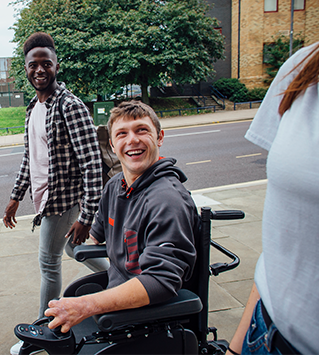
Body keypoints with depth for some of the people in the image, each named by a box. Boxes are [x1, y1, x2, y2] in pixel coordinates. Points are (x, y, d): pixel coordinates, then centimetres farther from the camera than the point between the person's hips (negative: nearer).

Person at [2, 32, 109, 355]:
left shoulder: (70, 106, -20)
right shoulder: (33, 106, 8)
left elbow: (93, 164, -25)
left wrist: (86, 217, -27)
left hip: (62, 198, -8)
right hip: (44, 195, 8)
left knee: (49, 262, 5)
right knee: (73, 248, 23)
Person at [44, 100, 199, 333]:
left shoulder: (168, 200, -26)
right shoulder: (115, 186, 3)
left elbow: (161, 281, -34)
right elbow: (97, 235, 22)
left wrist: (86, 306, -37)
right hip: (115, 292, 8)